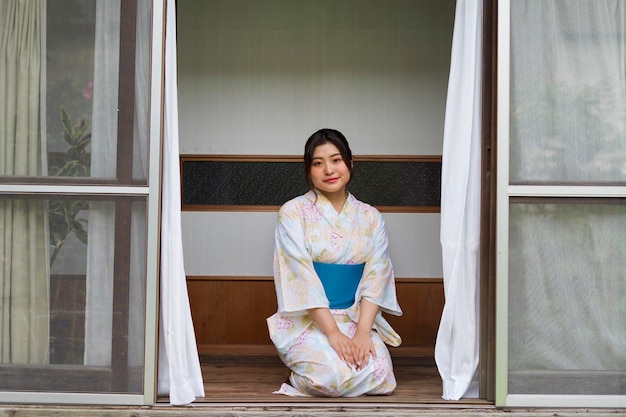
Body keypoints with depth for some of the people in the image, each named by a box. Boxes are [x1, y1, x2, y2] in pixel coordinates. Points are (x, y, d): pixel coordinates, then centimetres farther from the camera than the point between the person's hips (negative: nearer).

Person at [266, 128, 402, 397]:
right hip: (307, 321, -3)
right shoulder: (293, 212, -3)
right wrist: (333, 332, -20)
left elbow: (376, 275, -2)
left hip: (357, 317, 3)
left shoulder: (370, 217, 7)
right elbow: (302, 275, -12)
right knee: (334, 376, -30)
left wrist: (363, 331, -18)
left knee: (379, 375, -24)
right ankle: (302, 379, 5)